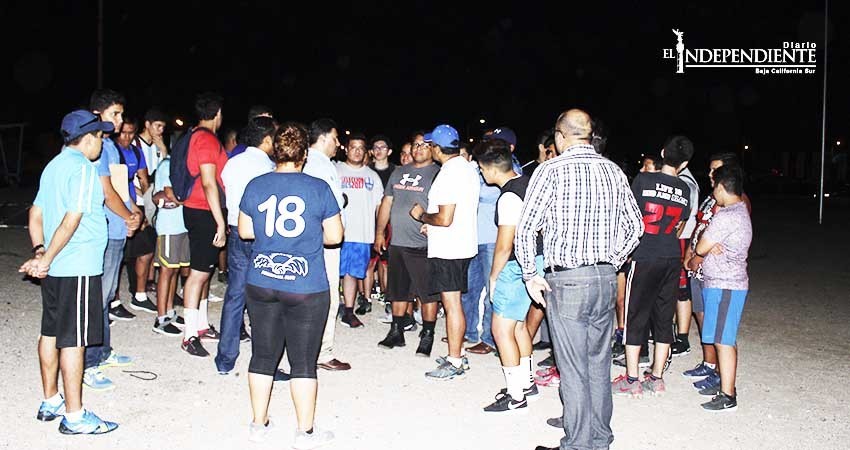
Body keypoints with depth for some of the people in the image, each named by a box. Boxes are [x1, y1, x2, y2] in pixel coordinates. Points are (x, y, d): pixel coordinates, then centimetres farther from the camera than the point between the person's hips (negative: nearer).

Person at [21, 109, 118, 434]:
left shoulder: (54, 166, 13)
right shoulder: (83, 168, -15)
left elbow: (36, 214, 13)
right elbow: (71, 222, -21)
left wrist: (40, 252, 5)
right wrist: (47, 260, -13)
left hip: (55, 269, 9)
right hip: (78, 269, -9)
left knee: (51, 333, 16)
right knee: (74, 341, -3)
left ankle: (51, 402, 28)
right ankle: (74, 416, 5)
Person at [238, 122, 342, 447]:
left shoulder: (255, 186, 1)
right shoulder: (319, 188, -7)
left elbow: (244, 231, 10)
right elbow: (334, 236, -3)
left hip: (260, 284, 3)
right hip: (306, 288, -3)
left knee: (263, 355, 14)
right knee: (303, 361, 5)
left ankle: (259, 424, 26)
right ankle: (306, 432, 15)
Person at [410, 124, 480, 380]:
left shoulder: (449, 174, -19)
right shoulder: (467, 168, 12)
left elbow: (444, 219, -23)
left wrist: (422, 215, -6)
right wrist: (432, 225, 18)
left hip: (447, 249, -10)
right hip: (463, 245, 10)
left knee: (451, 304, -3)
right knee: (454, 302, 17)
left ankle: (455, 364, 4)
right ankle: (458, 354, 26)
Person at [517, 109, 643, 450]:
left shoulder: (551, 170, -9)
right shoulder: (614, 171, 6)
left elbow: (525, 229, -11)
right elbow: (635, 226, 12)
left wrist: (530, 275, 0)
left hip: (566, 281, -5)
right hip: (606, 280, 6)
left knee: (574, 370, 2)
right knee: (599, 364, 16)